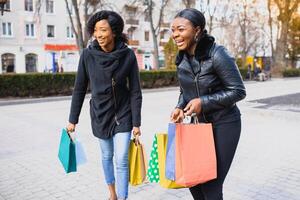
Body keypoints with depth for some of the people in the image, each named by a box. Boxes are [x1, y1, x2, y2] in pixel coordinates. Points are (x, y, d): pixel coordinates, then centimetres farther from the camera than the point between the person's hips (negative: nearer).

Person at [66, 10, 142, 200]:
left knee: (122, 160, -5)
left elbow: (135, 91, -9)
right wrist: (73, 120, -1)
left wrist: (136, 123, -11)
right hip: (99, 114, 2)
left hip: (123, 114, -2)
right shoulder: (88, 54, -11)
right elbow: (79, 89, -3)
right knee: (107, 156, 17)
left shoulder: (128, 55, -14)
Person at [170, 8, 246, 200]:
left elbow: (238, 91, -18)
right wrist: (180, 108, -7)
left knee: (211, 184, 0)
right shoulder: (182, 58, -1)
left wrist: (203, 102, -23)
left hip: (224, 124, -6)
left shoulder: (217, 54, -21)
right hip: (199, 123, 7)